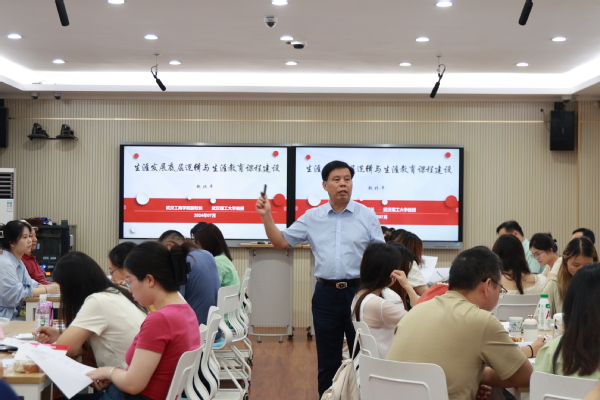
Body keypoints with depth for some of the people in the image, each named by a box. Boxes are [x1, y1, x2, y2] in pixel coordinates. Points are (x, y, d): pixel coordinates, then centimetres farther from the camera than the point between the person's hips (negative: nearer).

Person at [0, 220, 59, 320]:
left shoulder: (19, 262, 15)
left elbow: (30, 284, 9)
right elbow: (15, 295, -22)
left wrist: (51, 287, -9)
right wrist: (47, 290, -18)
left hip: (13, 315, 9)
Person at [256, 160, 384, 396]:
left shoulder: (367, 216, 0)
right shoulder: (311, 217, 5)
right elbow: (281, 242, 9)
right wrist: (266, 216, -5)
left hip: (359, 290, -1)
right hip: (325, 294, 2)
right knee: (327, 360, 10)